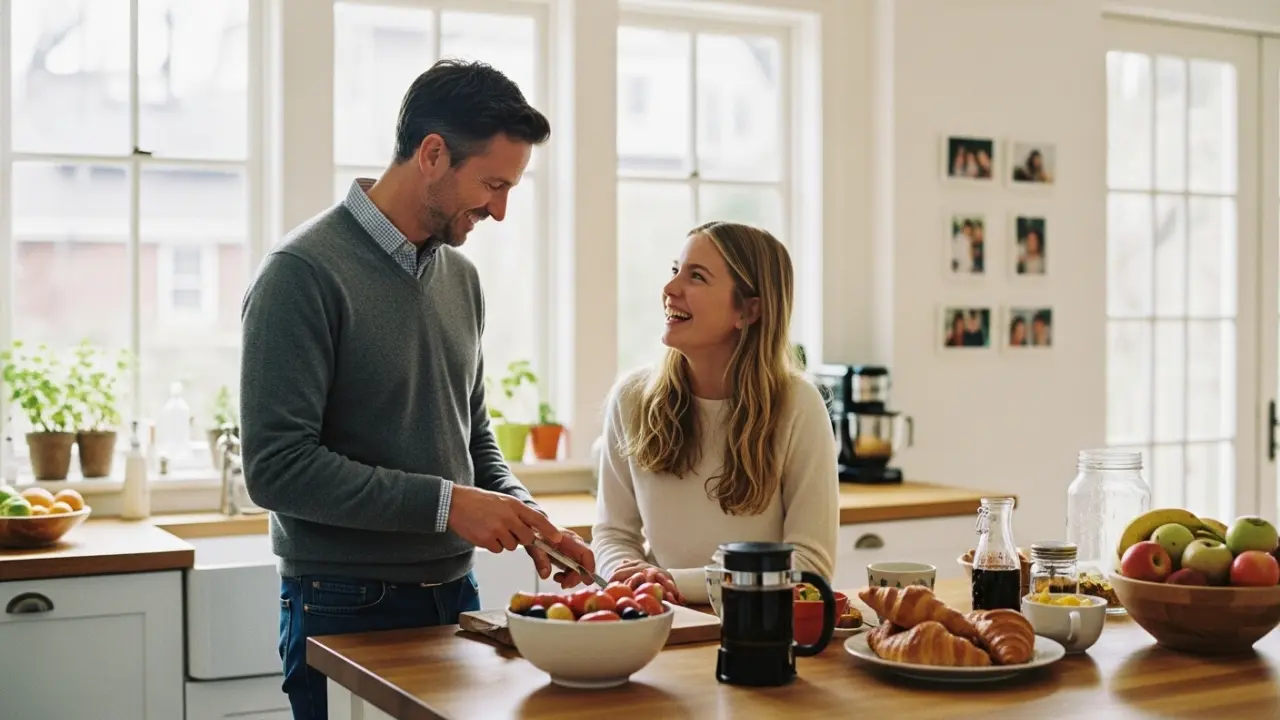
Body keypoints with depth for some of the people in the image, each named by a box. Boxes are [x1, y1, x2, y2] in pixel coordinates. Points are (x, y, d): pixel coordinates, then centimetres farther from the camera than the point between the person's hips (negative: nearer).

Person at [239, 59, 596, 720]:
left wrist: (525, 515, -1)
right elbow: (277, 467, -21)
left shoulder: (460, 276, 8)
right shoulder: (304, 273, -15)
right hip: (346, 608, -7)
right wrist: (445, 504, -21)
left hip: (456, 595, 7)